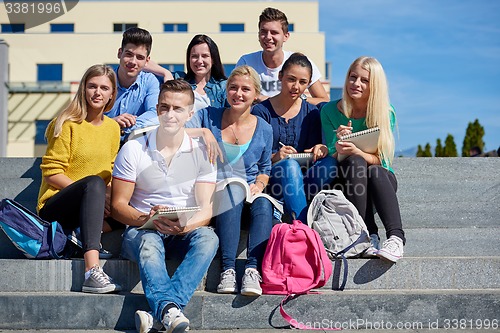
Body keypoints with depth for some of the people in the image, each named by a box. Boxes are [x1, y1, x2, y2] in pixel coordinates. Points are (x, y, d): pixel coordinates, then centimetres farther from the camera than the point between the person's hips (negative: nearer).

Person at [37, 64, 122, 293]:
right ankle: (92, 271, -51)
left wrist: (108, 194, -10)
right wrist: (95, 192, -21)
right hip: (53, 207, -5)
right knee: (94, 182, -37)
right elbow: (51, 173, -11)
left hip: (84, 210, 5)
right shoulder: (68, 124, -6)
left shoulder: (113, 128, 11)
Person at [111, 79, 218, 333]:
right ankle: (170, 311, -57)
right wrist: (147, 219, -21)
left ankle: (159, 312, -47)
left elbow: (206, 209, -3)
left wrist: (185, 225, -26)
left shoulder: (201, 152, 3)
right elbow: (118, 205, 0)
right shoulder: (133, 150, 2)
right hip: (142, 229, -1)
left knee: (208, 237, -33)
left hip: (185, 234, 1)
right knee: (148, 243, -36)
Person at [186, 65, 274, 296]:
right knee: (233, 191, -36)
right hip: (213, 195, -2)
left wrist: (259, 184, 0)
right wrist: (203, 134, -24)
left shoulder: (264, 129, 12)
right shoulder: (208, 117, 7)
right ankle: (228, 269, -39)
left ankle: (253, 269, -39)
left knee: (264, 204, -32)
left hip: (249, 195, 2)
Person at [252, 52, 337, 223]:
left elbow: (314, 154, 8)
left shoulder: (311, 112, 12)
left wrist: (322, 149, -15)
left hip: (304, 178, 3)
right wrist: (274, 157, -23)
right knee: (290, 165, -36)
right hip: (269, 178, -3)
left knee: (330, 162, -27)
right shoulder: (261, 111, 2)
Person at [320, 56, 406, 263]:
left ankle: (396, 237, -47)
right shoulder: (330, 111, -3)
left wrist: (356, 151, -30)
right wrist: (339, 148, -28)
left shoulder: (386, 113, -3)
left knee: (376, 172, -34)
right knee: (355, 163, -33)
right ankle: (368, 234, -37)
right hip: (344, 180, 0)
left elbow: (380, 160, -10)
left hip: (382, 179, 0)